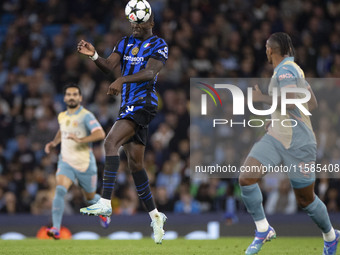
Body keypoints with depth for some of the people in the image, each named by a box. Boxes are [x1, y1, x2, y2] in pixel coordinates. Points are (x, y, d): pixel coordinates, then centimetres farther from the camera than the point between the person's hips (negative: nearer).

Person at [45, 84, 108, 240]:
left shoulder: (86, 116, -12)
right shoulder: (62, 116, 8)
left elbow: (100, 134, -26)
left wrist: (80, 140, -37)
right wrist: (54, 142, 12)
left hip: (85, 164, -3)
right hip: (66, 162, 3)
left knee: (91, 198, 14)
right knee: (60, 190, -23)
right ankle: (56, 228, -31)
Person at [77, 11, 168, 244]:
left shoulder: (159, 45, -4)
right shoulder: (125, 43, 15)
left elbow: (150, 72, -21)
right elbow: (110, 66, 2)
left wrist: (122, 80, -36)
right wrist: (94, 56, -19)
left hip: (143, 104, -8)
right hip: (128, 107, 8)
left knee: (111, 142, -26)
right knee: (136, 164, 10)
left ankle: (105, 203, -34)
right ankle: (155, 216, 20)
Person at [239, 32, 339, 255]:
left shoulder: (286, 70, -14)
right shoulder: (294, 68, 13)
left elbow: (291, 102, -29)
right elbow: (312, 104, 19)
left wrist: (262, 98, -19)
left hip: (298, 145, -8)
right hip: (276, 138, 8)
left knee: (305, 199, 6)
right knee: (246, 179, -12)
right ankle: (263, 230, -3)